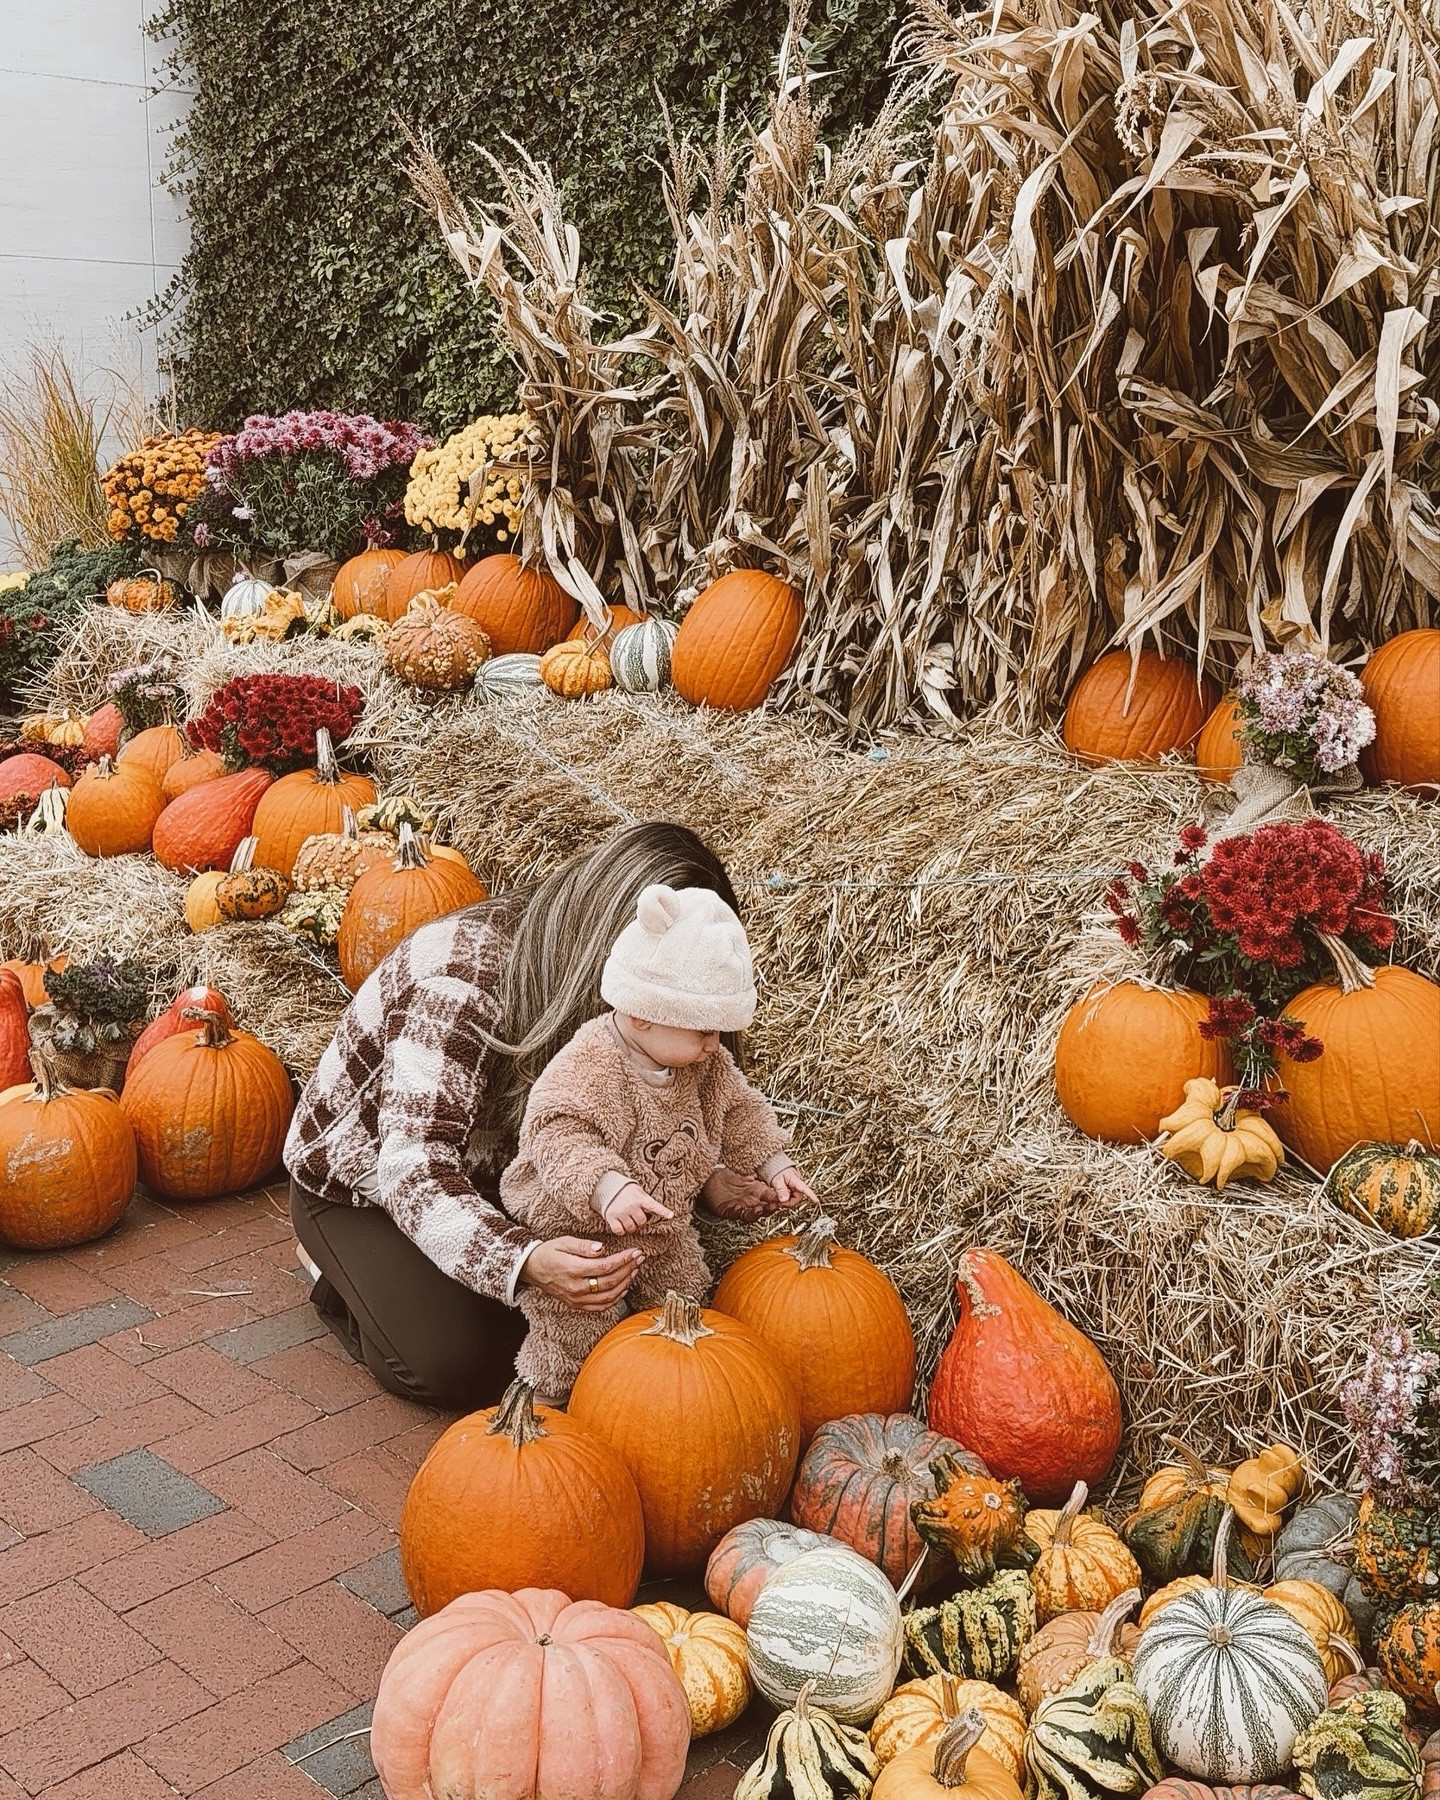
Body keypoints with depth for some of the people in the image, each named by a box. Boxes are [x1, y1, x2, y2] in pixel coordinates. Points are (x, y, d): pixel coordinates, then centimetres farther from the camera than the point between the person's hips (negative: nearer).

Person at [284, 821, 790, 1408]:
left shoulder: (584, 983, -13)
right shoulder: (462, 981, -36)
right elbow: (411, 1169, -41)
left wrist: (702, 1179, -22)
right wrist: (524, 1262, -56)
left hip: (482, 1171, 6)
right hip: (359, 1183, -6)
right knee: (458, 1364, -24)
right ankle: (338, 1272, 5)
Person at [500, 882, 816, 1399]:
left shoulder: (704, 1065, -6)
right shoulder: (588, 1066, -32)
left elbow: (737, 1110, 9)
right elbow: (558, 1134, -39)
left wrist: (773, 1162, 2)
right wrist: (608, 1185, -52)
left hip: (664, 1234, 7)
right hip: (577, 1236, -7)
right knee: (576, 1338, 2)